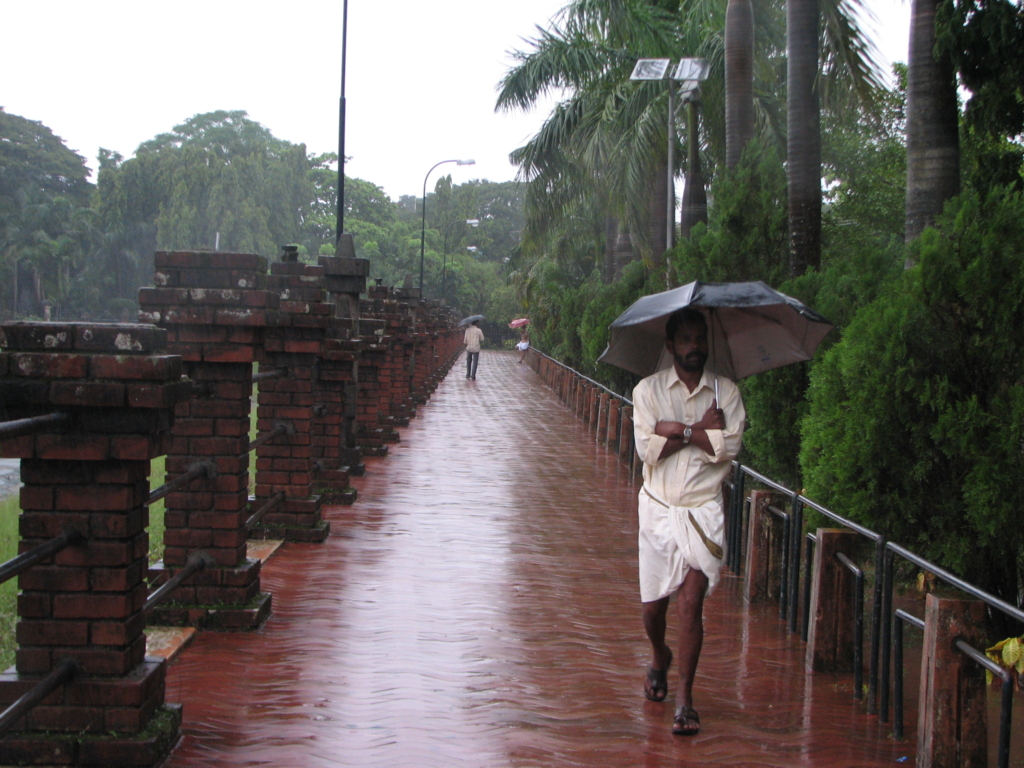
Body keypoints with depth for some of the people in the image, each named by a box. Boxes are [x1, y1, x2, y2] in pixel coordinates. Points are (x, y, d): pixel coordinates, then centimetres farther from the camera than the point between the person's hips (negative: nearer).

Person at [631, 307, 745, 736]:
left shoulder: (726, 392, 4)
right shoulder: (648, 391, 1)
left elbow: (729, 447, -11)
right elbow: (647, 448, -12)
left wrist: (678, 429, -13)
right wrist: (701, 431, -11)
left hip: (703, 510, -1)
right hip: (659, 508, 1)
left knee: (691, 603, -10)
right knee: (653, 604, 9)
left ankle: (684, 697, -2)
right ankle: (660, 658, 42)